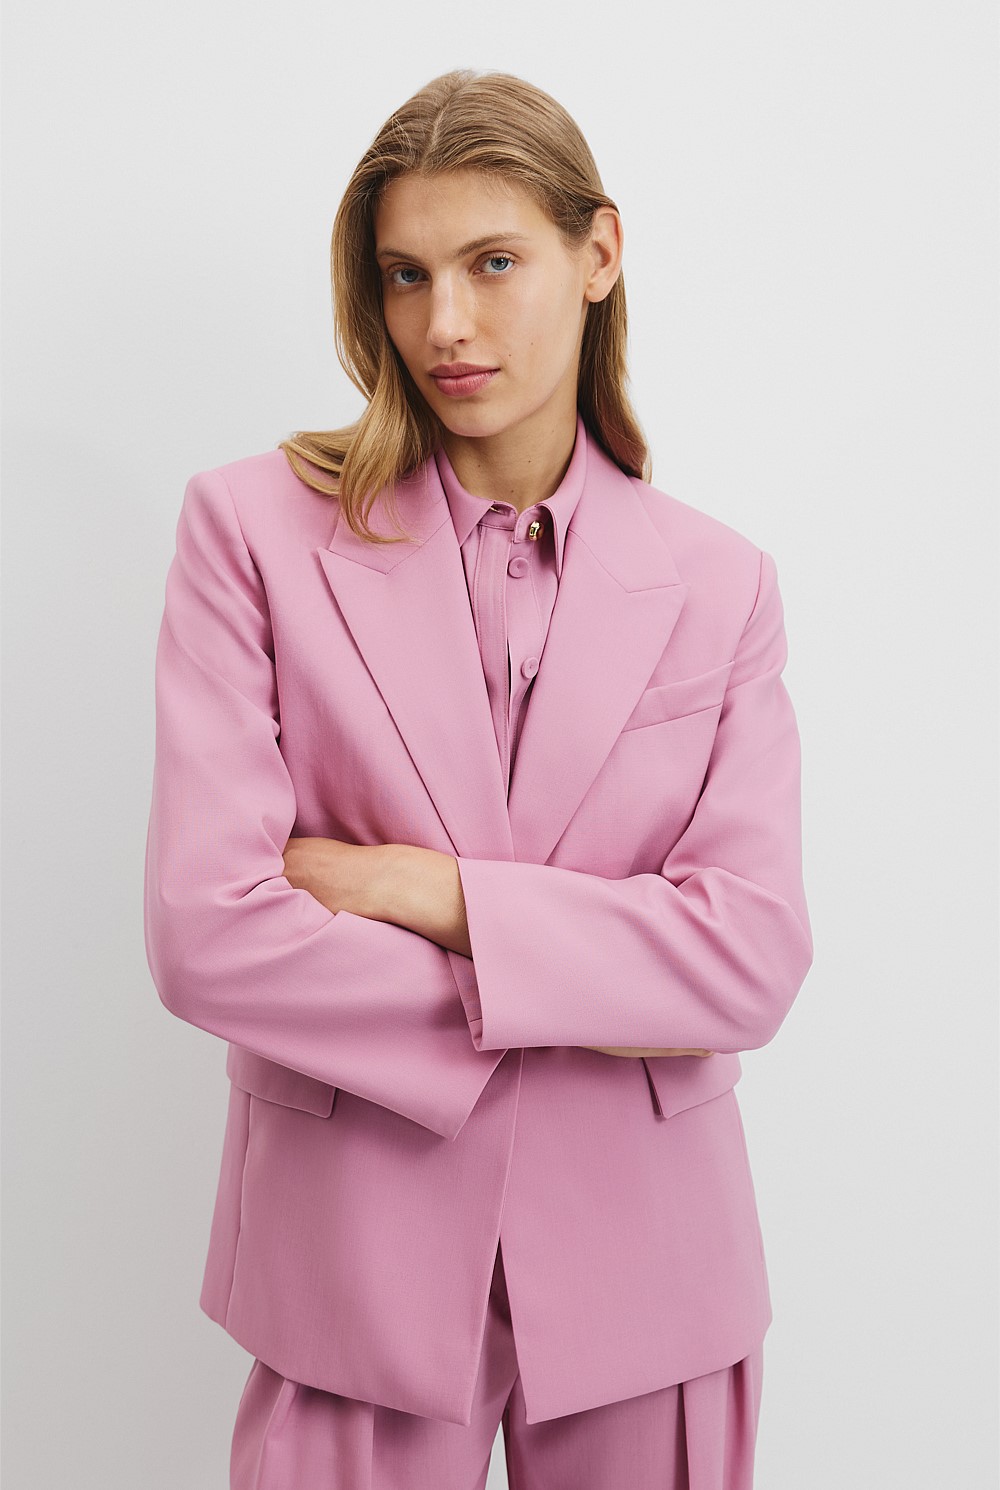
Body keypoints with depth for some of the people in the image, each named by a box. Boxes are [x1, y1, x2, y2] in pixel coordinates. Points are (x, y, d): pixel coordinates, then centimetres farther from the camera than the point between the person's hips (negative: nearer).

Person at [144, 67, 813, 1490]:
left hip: (641, 1264, 2)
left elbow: (755, 957, -9)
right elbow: (204, 931, -14)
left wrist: (428, 888, -16)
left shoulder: (719, 583, 0)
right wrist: (580, 1007, -12)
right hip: (359, 1259, -1)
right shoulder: (258, 525, -6)